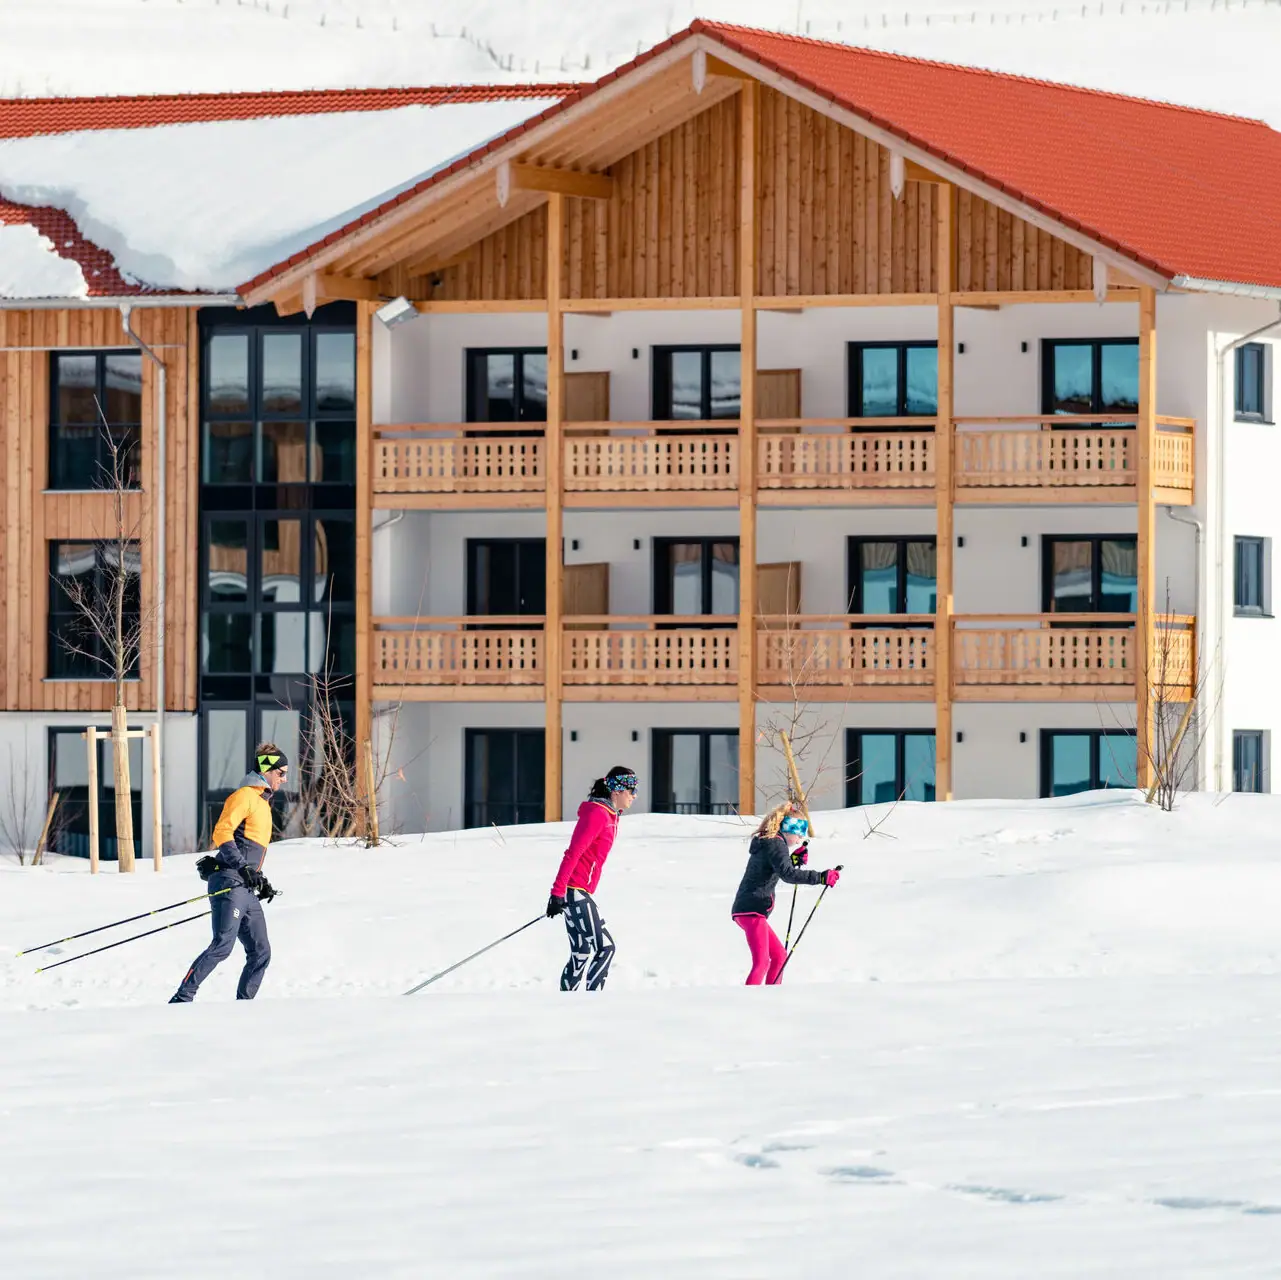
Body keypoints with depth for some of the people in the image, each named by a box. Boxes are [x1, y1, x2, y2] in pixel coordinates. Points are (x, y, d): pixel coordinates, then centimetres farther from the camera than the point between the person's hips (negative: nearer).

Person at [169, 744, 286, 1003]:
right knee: (223, 945, -19)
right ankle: (182, 1000, -20)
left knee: (260, 953, 3)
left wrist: (261, 881, 20)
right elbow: (222, 833, -16)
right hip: (230, 883, -10)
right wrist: (244, 868, -22)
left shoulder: (262, 802, 27)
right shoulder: (245, 795, -3)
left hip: (246, 890, 10)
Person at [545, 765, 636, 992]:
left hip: (577, 892, 10)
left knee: (581, 953, 12)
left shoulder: (608, 816, 15)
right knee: (605, 948, -11)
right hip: (575, 891, -10)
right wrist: (558, 892, -23)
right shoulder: (598, 814, -16)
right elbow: (573, 853, -20)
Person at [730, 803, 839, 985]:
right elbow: (787, 874, -25)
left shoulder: (766, 842, 20)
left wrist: (795, 859, 17)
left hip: (747, 910, 10)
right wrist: (820, 877, -30)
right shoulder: (775, 843, -10)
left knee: (779, 956, 19)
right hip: (752, 910, -10)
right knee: (762, 962, -19)